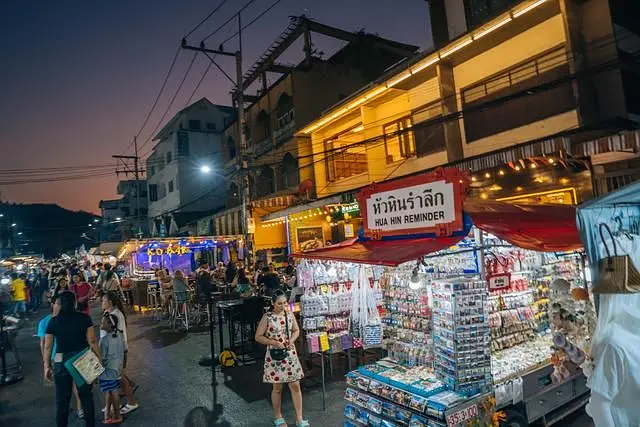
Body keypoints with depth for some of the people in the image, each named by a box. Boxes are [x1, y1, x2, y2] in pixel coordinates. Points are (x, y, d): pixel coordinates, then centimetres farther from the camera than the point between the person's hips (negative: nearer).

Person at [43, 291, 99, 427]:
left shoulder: (53, 322, -1)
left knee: (62, 399, 14)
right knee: (86, 395, 13)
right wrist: (98, 359, 0)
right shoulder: (84, 318, -4)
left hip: (61, 362, 0)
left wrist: (47, 366, 7)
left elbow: (48, 347, -1)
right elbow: (92, 342, -7)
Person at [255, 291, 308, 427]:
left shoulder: (290, 315, -1)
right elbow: (258, 337, -9)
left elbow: (296, 330, 13)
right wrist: (274, 342, -19)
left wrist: (292, 340, -8)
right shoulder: (267, 317, -13)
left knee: (295, 386, 6)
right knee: (277, 387, 10)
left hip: (290, 354, 4)